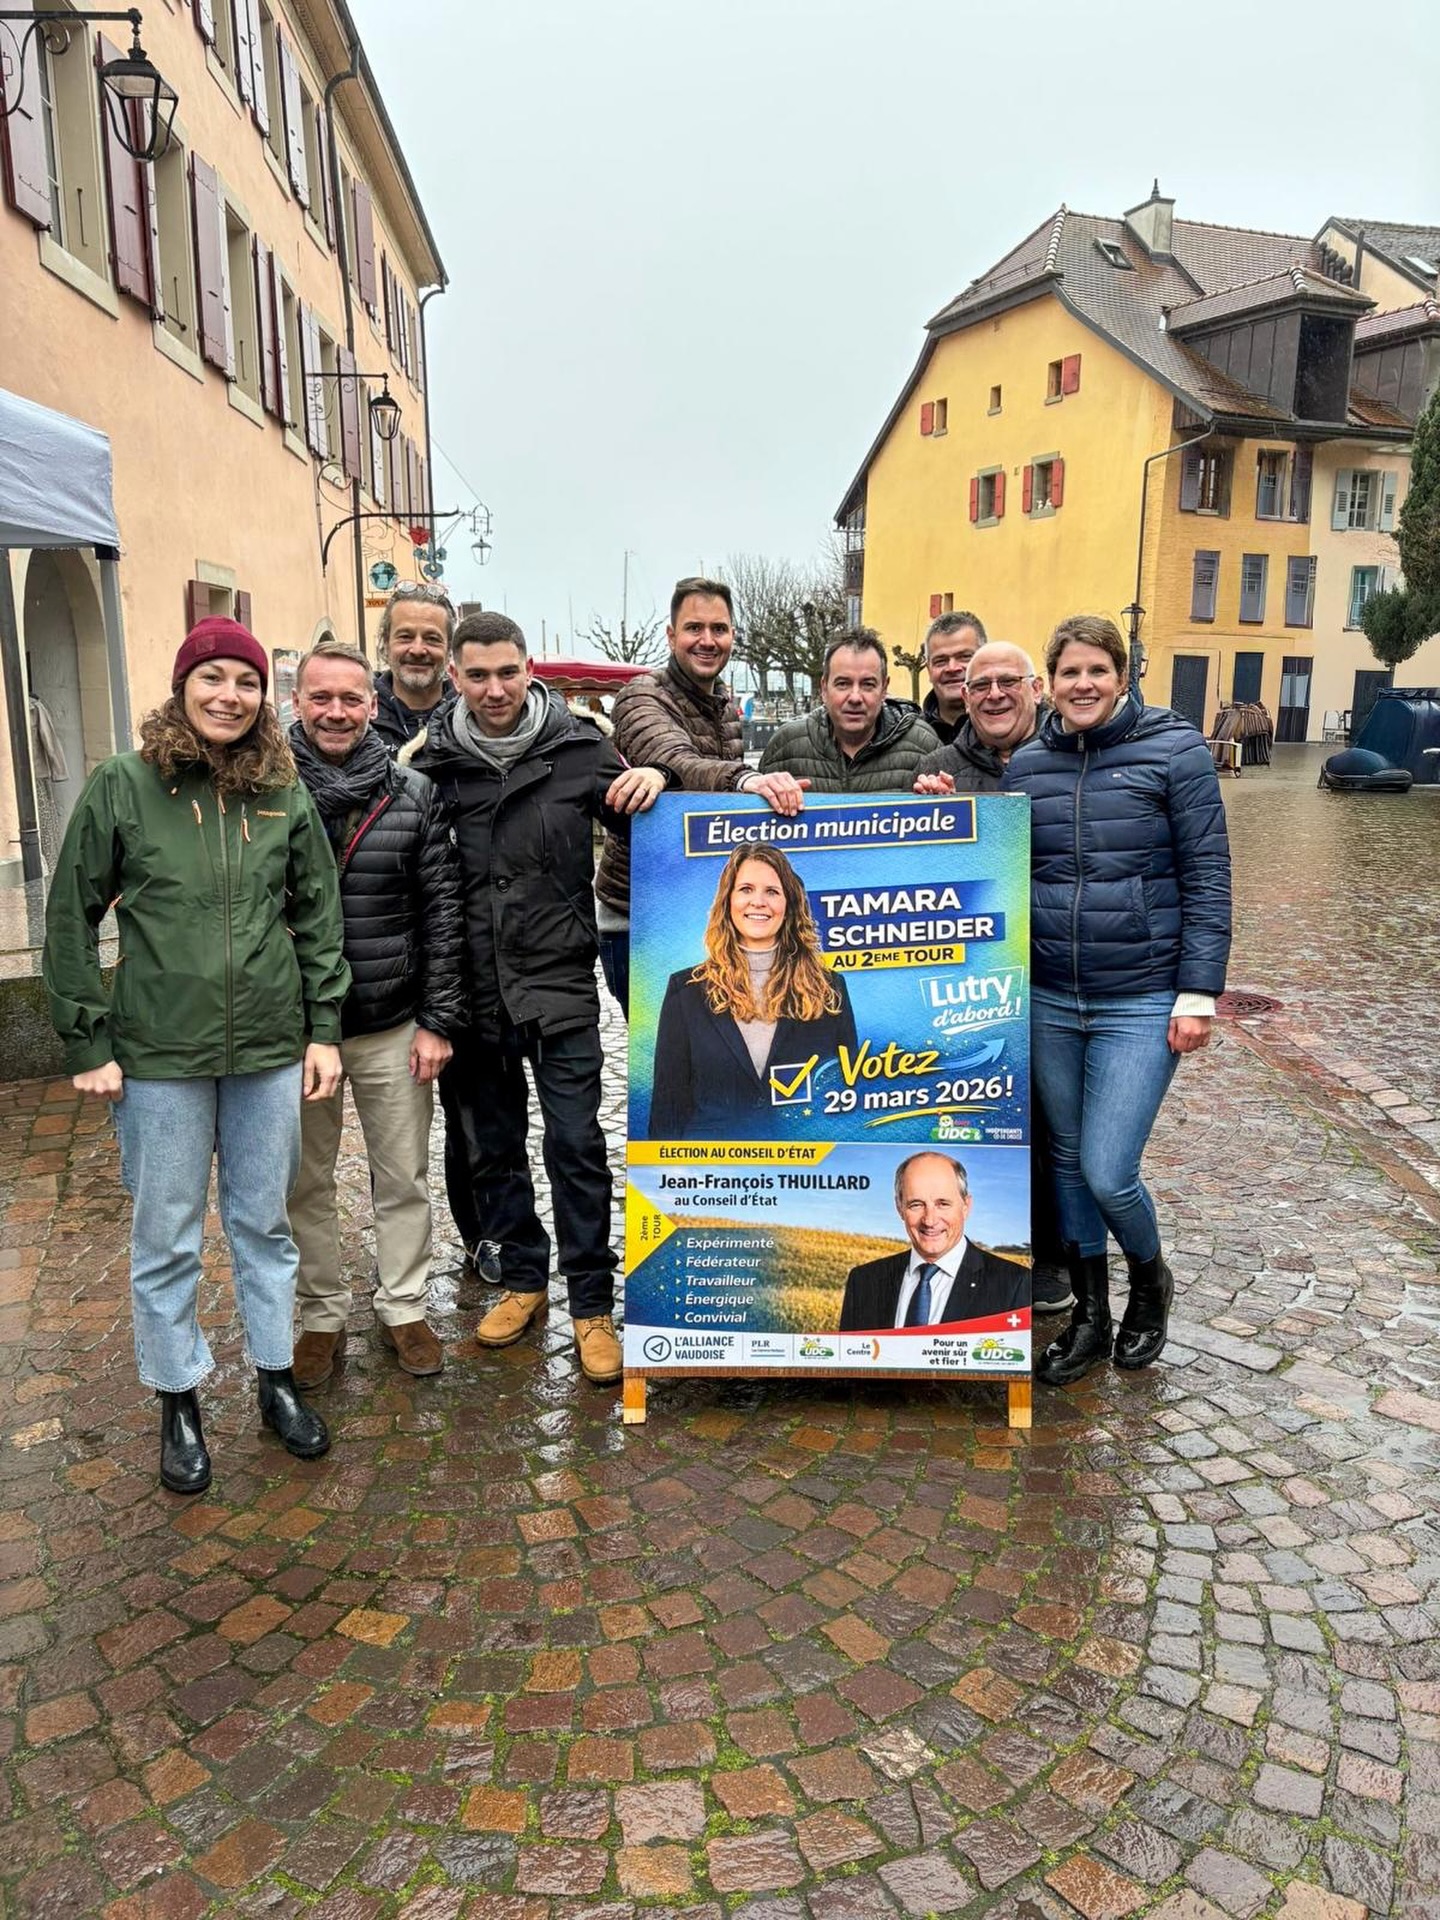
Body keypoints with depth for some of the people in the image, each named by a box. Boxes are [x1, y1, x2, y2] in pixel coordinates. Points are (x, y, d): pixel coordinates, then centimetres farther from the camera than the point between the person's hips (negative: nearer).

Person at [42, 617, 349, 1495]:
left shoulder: (285, 792, 2)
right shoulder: (123, 786, -5)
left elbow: (318, 915, 7)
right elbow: (72, 918, -1)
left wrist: (324, 1027, 3)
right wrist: (89, 1043, -3)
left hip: (271, 1048, 2)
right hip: (160, 1054, -2)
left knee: (266, 1223, 15)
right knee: (167, 1238, 10)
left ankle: (277, 1379, 32)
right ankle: (179, 1403, 28)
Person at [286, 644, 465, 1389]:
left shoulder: (413, 795, -1)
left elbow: (442, 910, 0)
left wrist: (439, 1019, -4)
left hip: (393, 1028, 0)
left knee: (404, 1178, 11)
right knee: (305, 1183, 12)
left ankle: (404, 1308, 28)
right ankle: (322, 1315, 30)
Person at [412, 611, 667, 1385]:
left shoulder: (578, 748, -3)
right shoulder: (434, 762, 1)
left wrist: (653, 784, -16)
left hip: (559, 983, -2)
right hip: (474, 989, 3)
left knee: (575, 1142, 0)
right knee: (489, 1144, 13)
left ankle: (592, 1303, 13)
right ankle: (523, 1278, 32)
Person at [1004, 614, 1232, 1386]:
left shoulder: (1174, 750, -4)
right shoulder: (1025, 764, 6)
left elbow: (1207, 876, -6)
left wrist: (1198, 995, -10)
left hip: (1141, 1003, -4)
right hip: (1048, 1001, 4)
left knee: (1107, 1173, -6)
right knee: (1068, 1161, 13)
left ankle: (1149, 1280, 27)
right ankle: (1090, 1317, 31)